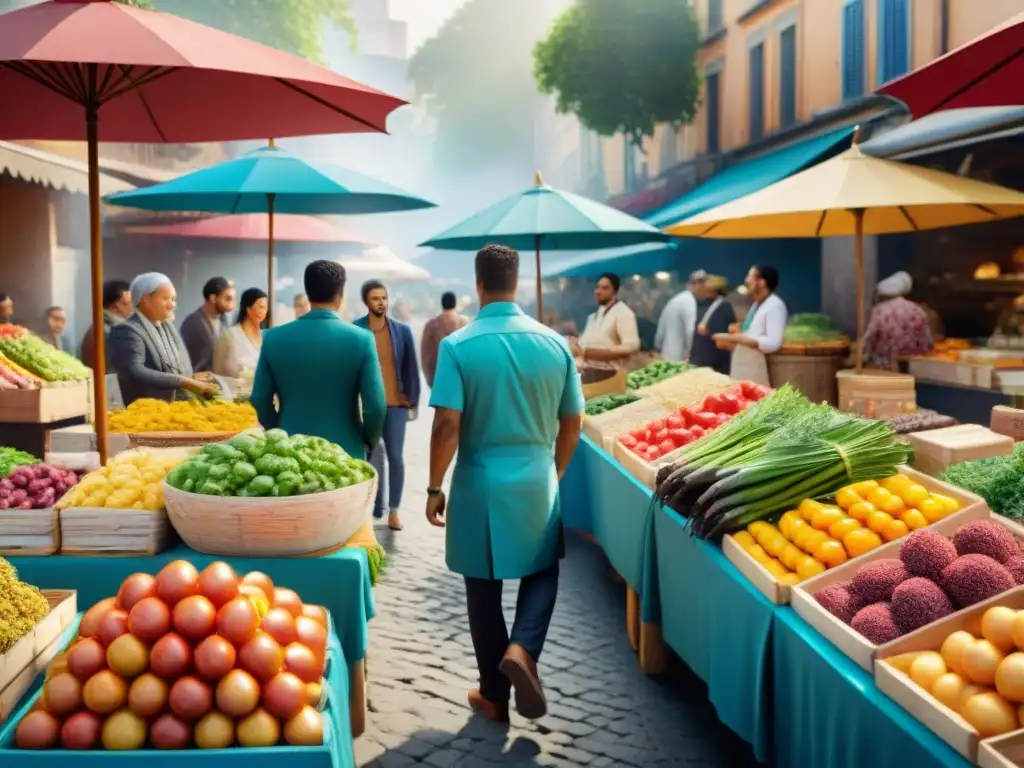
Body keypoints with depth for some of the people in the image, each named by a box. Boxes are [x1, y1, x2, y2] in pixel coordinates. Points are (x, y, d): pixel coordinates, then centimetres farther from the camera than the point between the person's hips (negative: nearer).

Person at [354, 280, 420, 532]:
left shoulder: (403, 330, 2)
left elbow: (411, 368, 6)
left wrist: (413, 401, 3)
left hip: (396, 404, 1)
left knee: (396, 457, 4)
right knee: (370, 457, 1)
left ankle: (394, 510, 14)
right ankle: (371, 508, 12)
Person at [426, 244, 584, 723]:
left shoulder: (458, 346, -11)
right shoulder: (554, 343, -2)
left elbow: (447, 425, -15)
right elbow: (572, 424, 4)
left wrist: (435, 488, -4)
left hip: (480, 484, -1)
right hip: (538, 481, 2)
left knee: (484, 590, 12)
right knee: (542, 572, 21)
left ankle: (494, 696, 21)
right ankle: (522, 649, -4)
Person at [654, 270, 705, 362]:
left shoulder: (674, 300, 17)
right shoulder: (689, 300, -10)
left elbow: (661, 329, 19)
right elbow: (690, 330, -20)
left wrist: (659, 348, 25)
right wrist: (690, 352, -12)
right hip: (680, 357, -9)